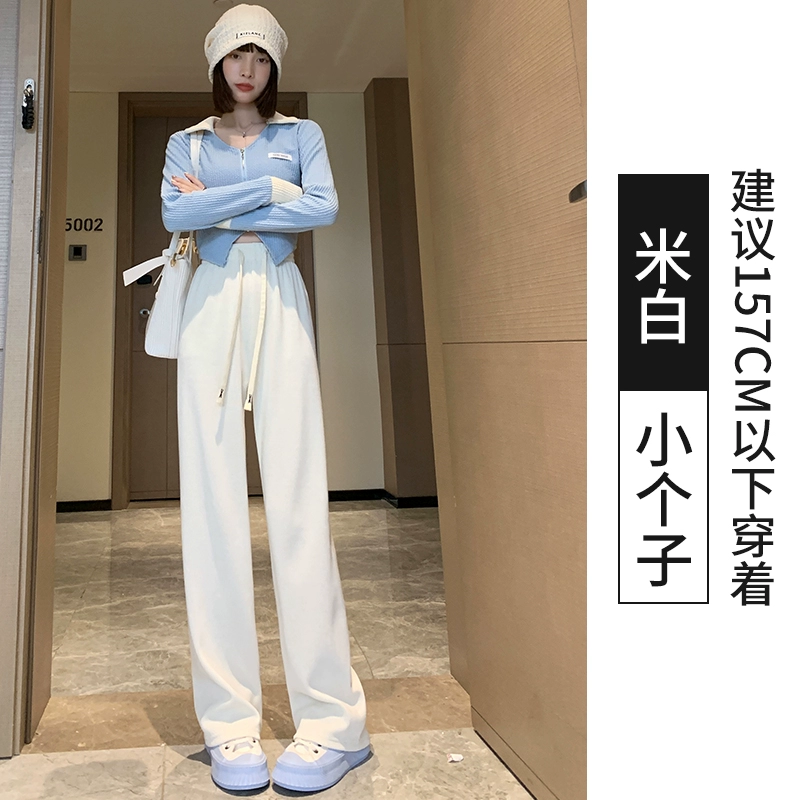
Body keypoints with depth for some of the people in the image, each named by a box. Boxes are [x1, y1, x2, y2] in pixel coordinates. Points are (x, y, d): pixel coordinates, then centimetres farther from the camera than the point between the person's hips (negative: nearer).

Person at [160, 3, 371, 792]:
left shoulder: (301, 133, 16)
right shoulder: (187, 142, 19)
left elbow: (325, 207, -4)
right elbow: (174, 213, -2)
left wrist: (220, 209, -3)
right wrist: (271, 191, -4)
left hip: (281, 306, -1)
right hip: (211, 306, 2)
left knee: (296, 497, -10)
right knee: (212, 497, -7)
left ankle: (331, 719, -8)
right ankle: (230, 722, -3)